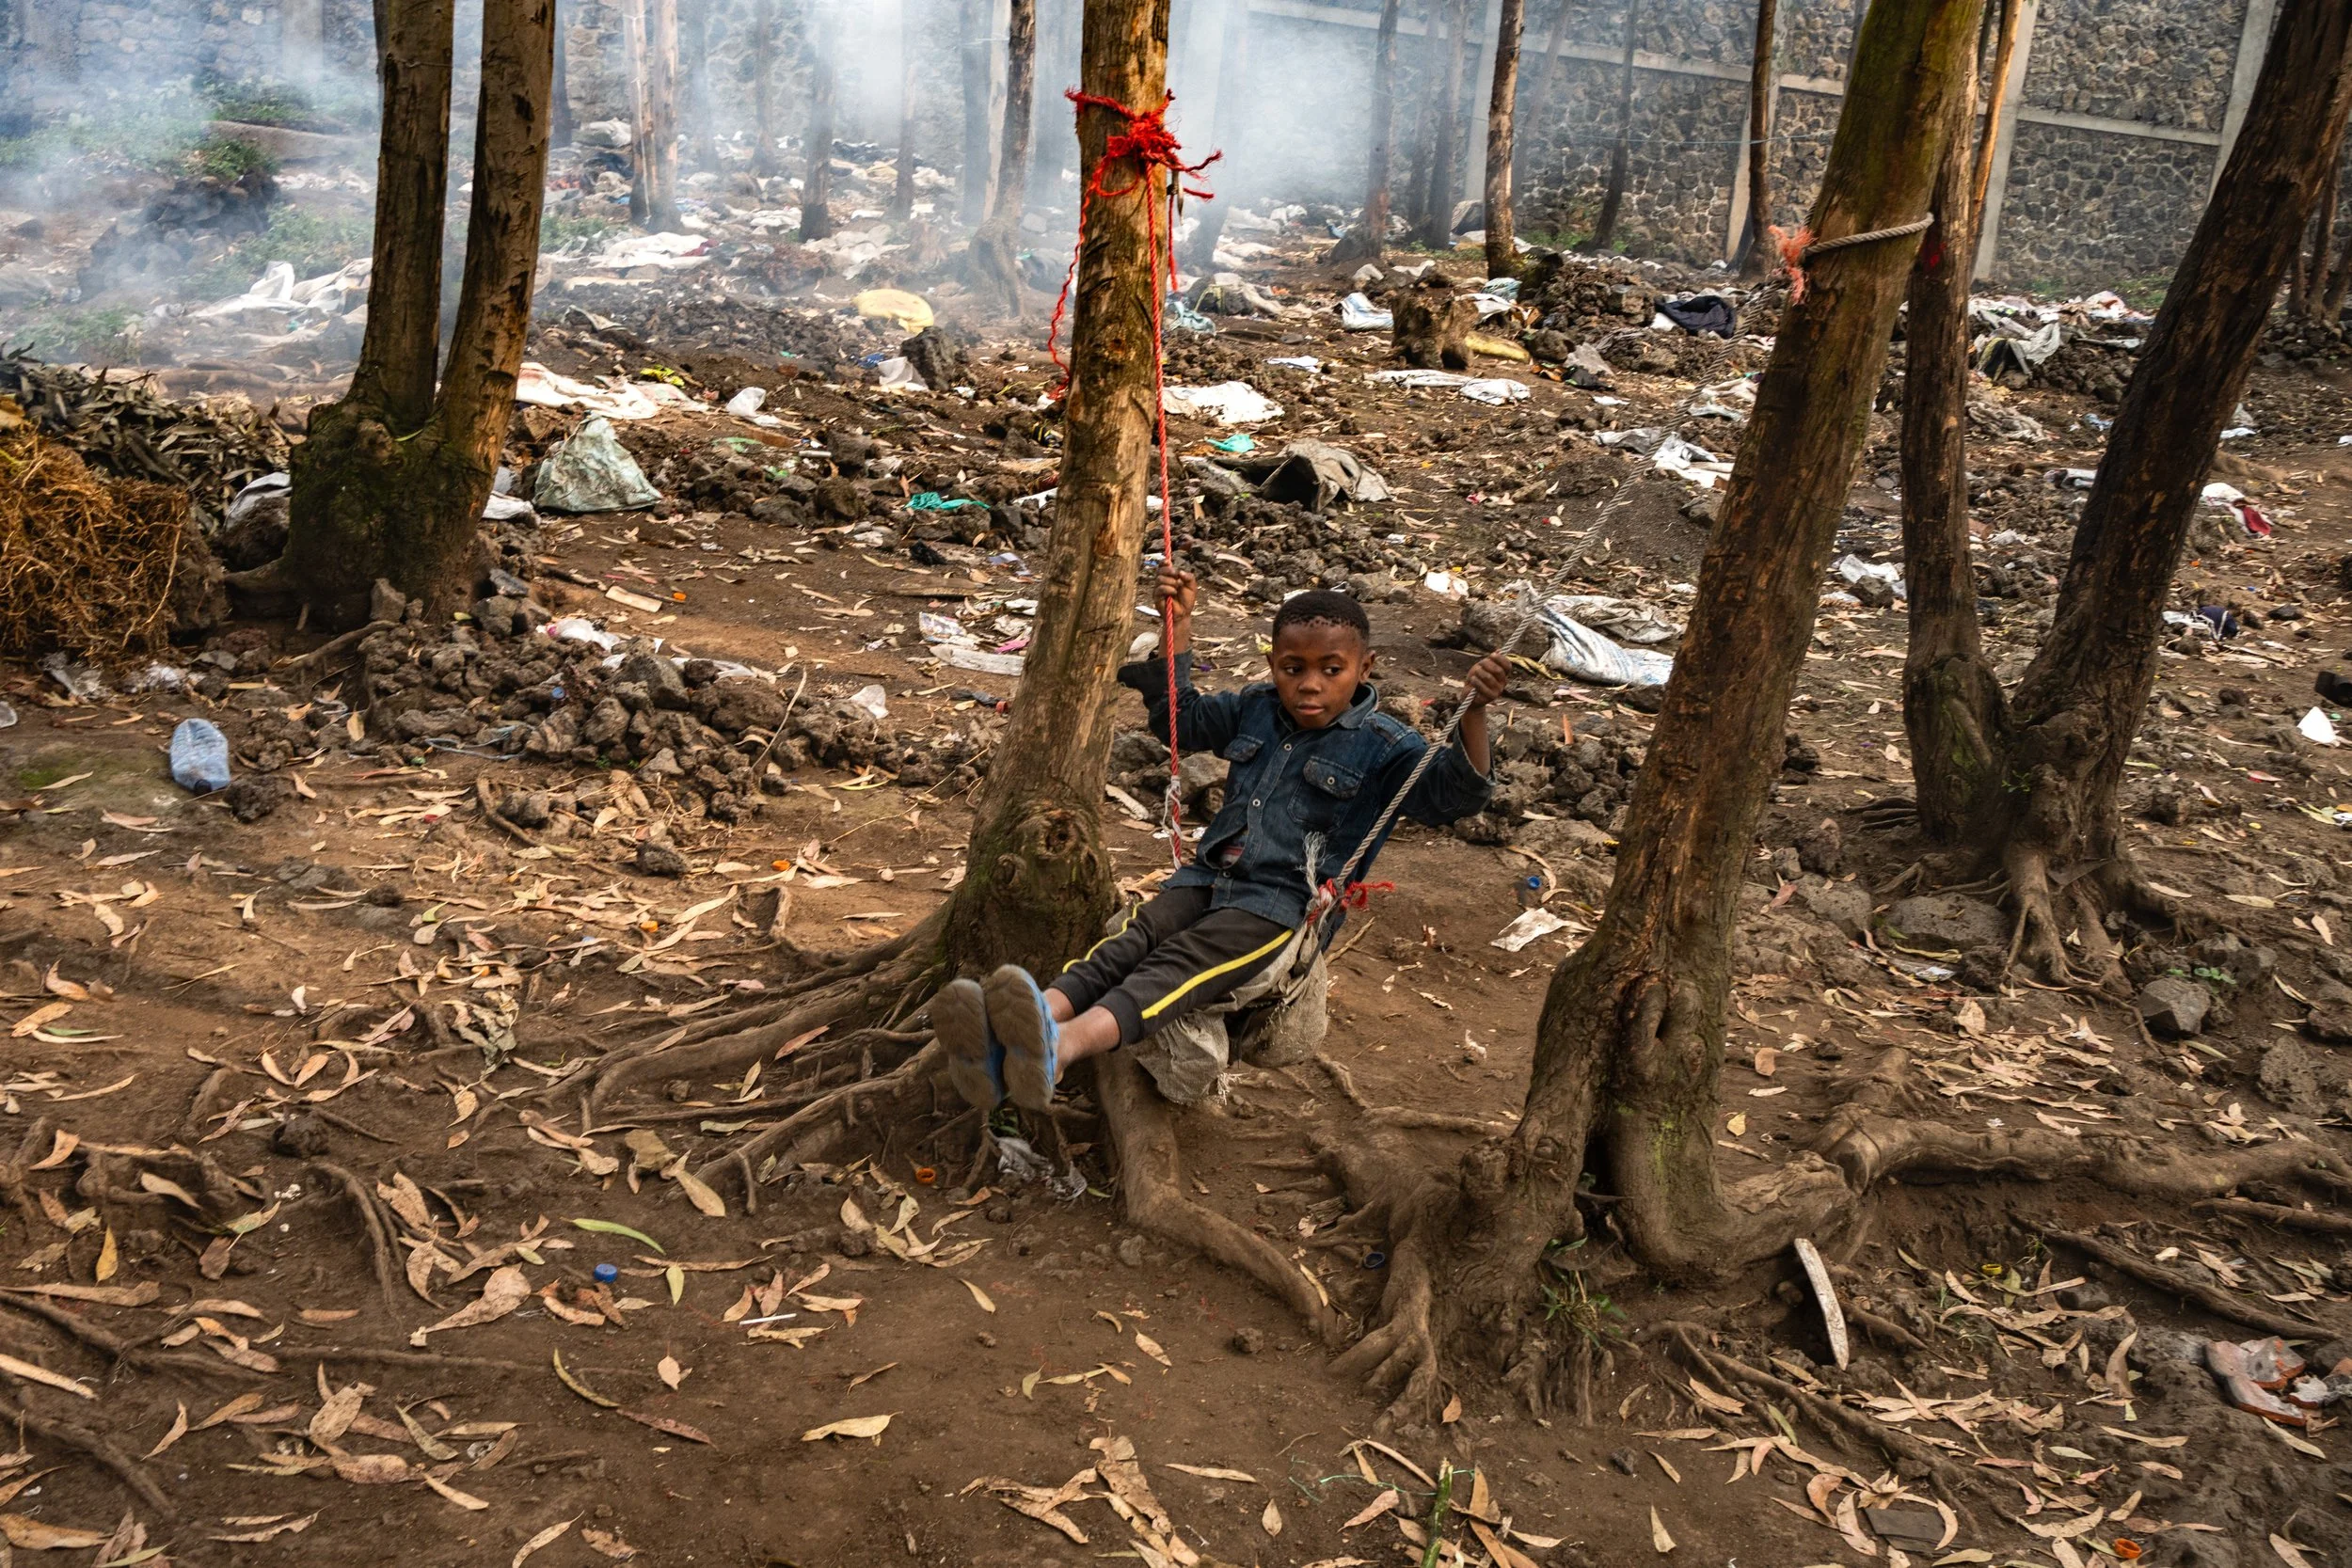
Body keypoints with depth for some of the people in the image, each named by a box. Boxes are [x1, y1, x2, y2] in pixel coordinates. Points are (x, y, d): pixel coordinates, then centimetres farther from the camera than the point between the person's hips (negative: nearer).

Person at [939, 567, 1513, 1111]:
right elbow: (1180, 717, 27)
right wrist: (1178, 627, 19)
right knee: (1128, 943, -23)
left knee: (1182, 963, -31)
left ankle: (1066, 1045, -58)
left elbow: (1449, 797, -16)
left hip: (1287, 901, -6)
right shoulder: (1255, 709, 13)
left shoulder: (1382, 746, -4)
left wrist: (1474, 714, -32)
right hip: (1212, 874, 6)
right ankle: (1019, 1033, -48)